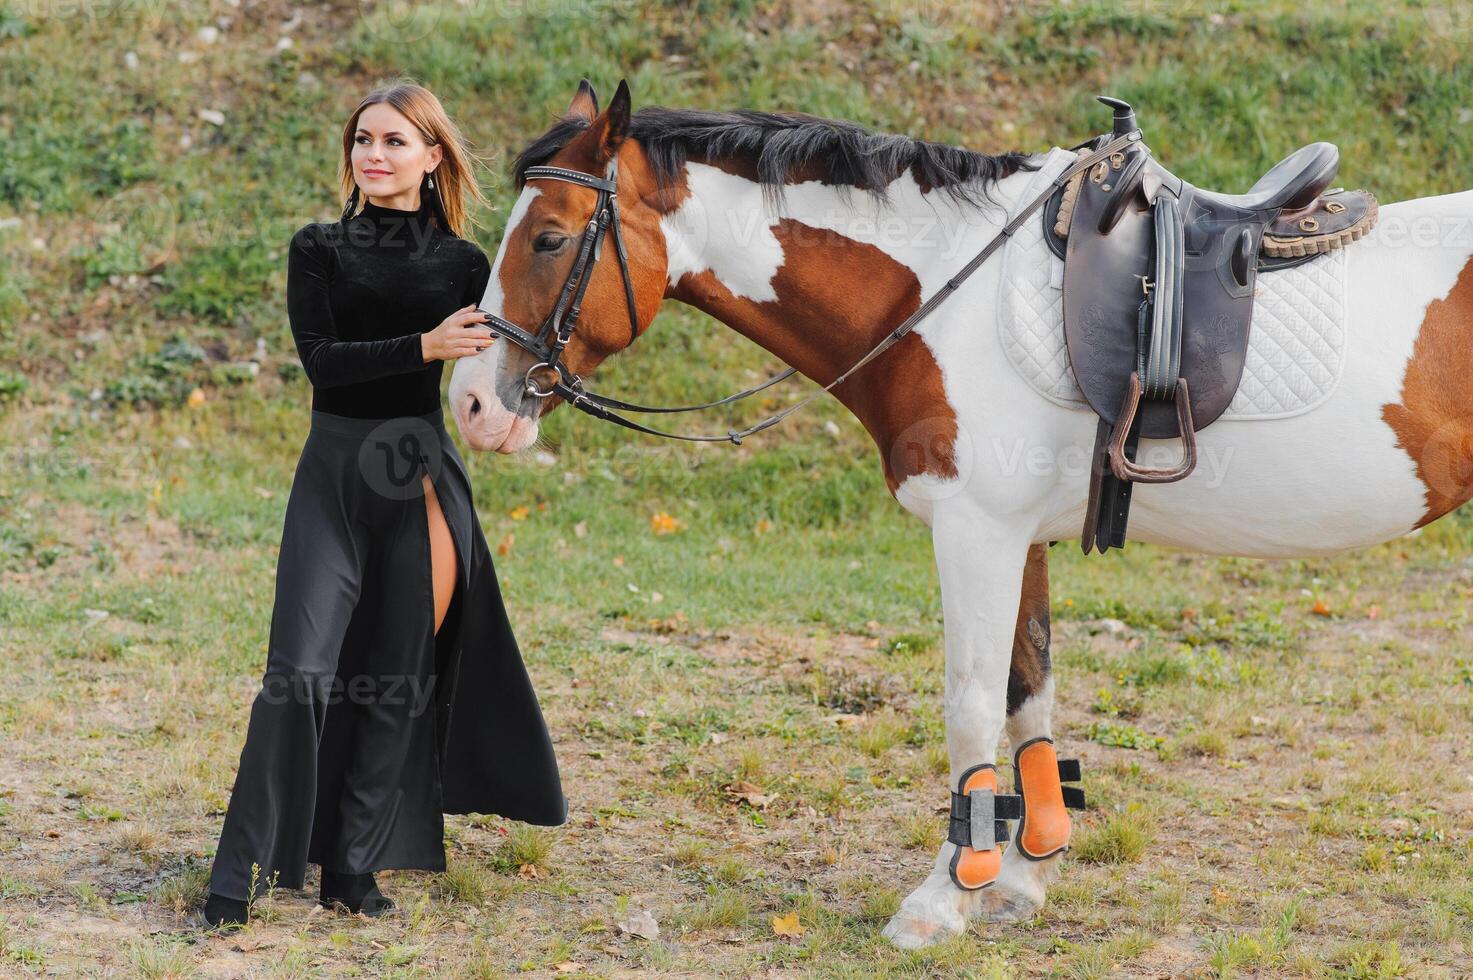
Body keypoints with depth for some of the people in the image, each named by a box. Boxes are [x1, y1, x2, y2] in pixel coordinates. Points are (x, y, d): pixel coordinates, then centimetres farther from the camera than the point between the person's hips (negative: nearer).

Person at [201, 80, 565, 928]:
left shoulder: (464, 264, 6)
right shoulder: (319, 251, 4)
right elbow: (321, 357, -11)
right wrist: (422, 348, -21)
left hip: (423, 478, 1)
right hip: (333, 478, -1)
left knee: (398, 678, 4)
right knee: (302, 669, -10)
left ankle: (354, 864, 15)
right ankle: (248, 869, -3)